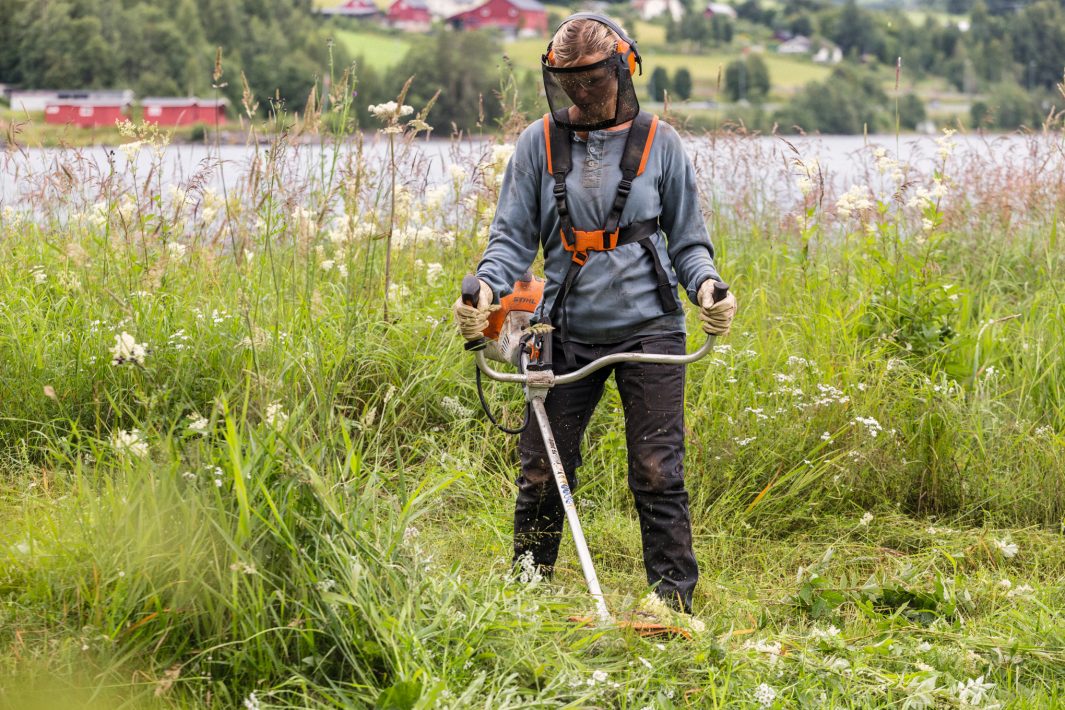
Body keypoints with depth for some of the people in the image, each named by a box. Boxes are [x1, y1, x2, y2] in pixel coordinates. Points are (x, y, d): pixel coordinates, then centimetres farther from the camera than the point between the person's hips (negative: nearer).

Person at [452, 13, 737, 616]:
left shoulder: (659, 143, 4)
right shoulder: (539, 144, 5)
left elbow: (689, 241, 9)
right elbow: (513, 237, 7)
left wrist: (706, 287, -12)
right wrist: (487, 288, -13)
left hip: (649, 329, -1)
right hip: (569, 333, 2)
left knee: (658, 476, -3)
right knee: (541, 475, 4)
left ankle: (676, 605, 5)